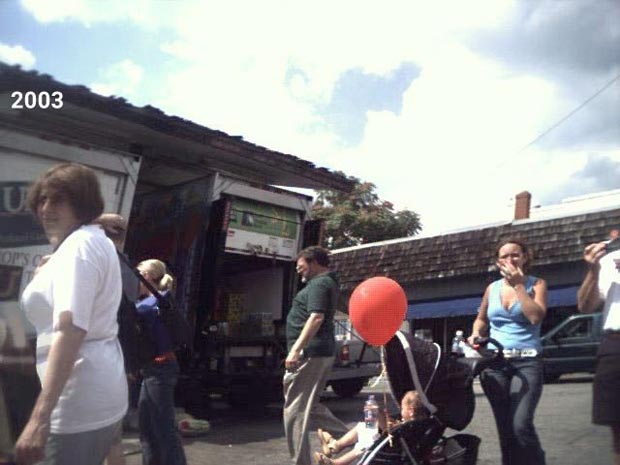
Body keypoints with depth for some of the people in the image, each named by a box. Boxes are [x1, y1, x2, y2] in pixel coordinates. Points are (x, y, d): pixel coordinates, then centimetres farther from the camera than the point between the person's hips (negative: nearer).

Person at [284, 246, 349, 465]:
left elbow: (316, 318, -26)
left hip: (310, 352, -11)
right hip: (323, 352, 11)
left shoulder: (318, 283, -12)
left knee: (294, 409, -4)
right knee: (311, 406, 21)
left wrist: (295, 350, -29)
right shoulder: (330, 281, 20)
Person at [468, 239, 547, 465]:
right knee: (505, 427, 7)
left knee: (521, 424, -18)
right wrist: (476, 334, 5)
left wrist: (518, 285, -10)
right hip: (494, 362, 3)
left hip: (527, 362, -3)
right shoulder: (492, 288, 11)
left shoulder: (536, 284, 3)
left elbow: (536, 316, -15)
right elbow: (481, 319, 25)